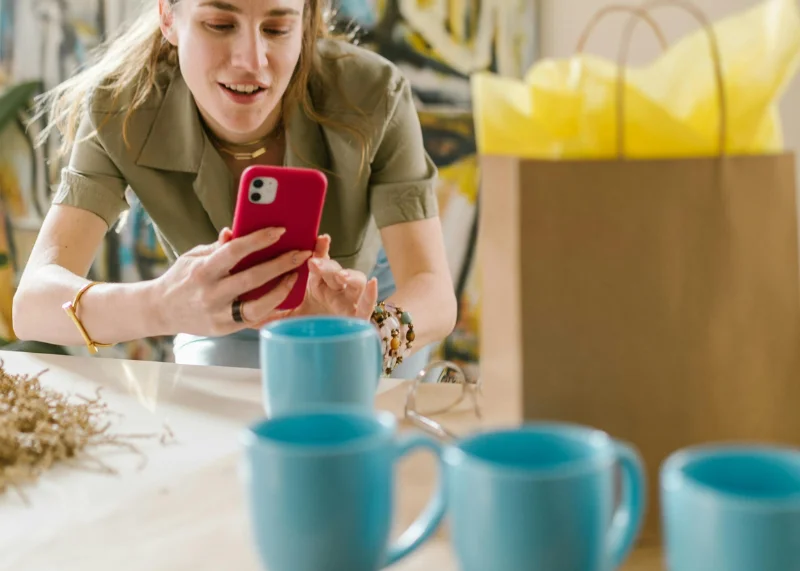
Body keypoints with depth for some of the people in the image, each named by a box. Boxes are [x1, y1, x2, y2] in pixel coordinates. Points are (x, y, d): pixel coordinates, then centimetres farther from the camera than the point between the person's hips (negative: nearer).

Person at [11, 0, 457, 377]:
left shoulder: (374, 95, -30)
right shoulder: (121, 109, -28)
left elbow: (435, 295, -34)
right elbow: (33, 302, -38)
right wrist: (157, 306, -60)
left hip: (368, 310, 2)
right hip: (223, 343, -2)